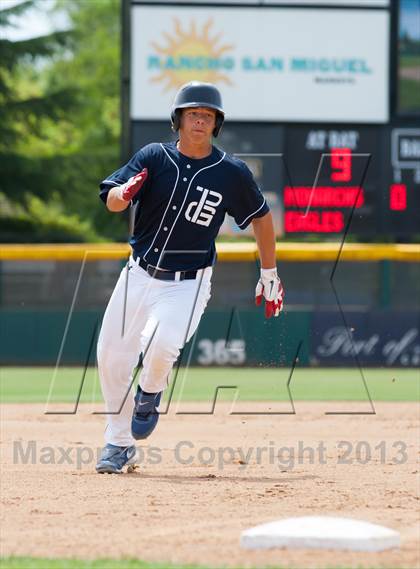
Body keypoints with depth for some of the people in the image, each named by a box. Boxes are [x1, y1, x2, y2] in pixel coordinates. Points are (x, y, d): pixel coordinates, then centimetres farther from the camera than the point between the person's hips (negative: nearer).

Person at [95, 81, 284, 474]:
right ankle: (119, 444, 20)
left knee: (161, 345, -28)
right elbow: (111, 201, -12)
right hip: (139, 276, 3)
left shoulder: (232, 173, -5)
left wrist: (269, 275, 15)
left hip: (188, 284, -3)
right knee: (111, 357, 0)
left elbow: (261, 217, 10)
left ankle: (150, 393, 7)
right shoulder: (154, 158, -3)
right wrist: (125, 193, -37)